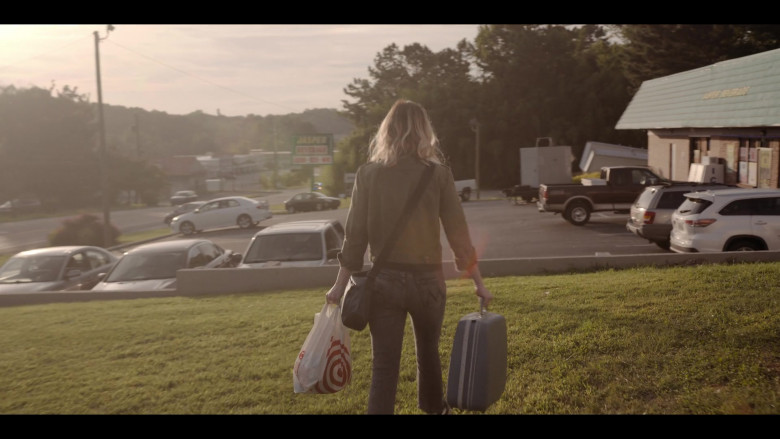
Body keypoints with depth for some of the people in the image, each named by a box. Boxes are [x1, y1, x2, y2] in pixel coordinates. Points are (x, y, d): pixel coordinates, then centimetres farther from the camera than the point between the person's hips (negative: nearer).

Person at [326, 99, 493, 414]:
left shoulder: (368, 174, -3)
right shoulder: (438, 174, -5)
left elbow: (355, 235, -4)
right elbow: (459, 234, -5)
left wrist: (340, 284, 4)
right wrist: (478, 282, 3)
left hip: (383, 280, 0)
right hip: (427, 280, 1)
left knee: (384, 367, 5)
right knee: (428, 351, 25)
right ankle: (434, 407, 47)